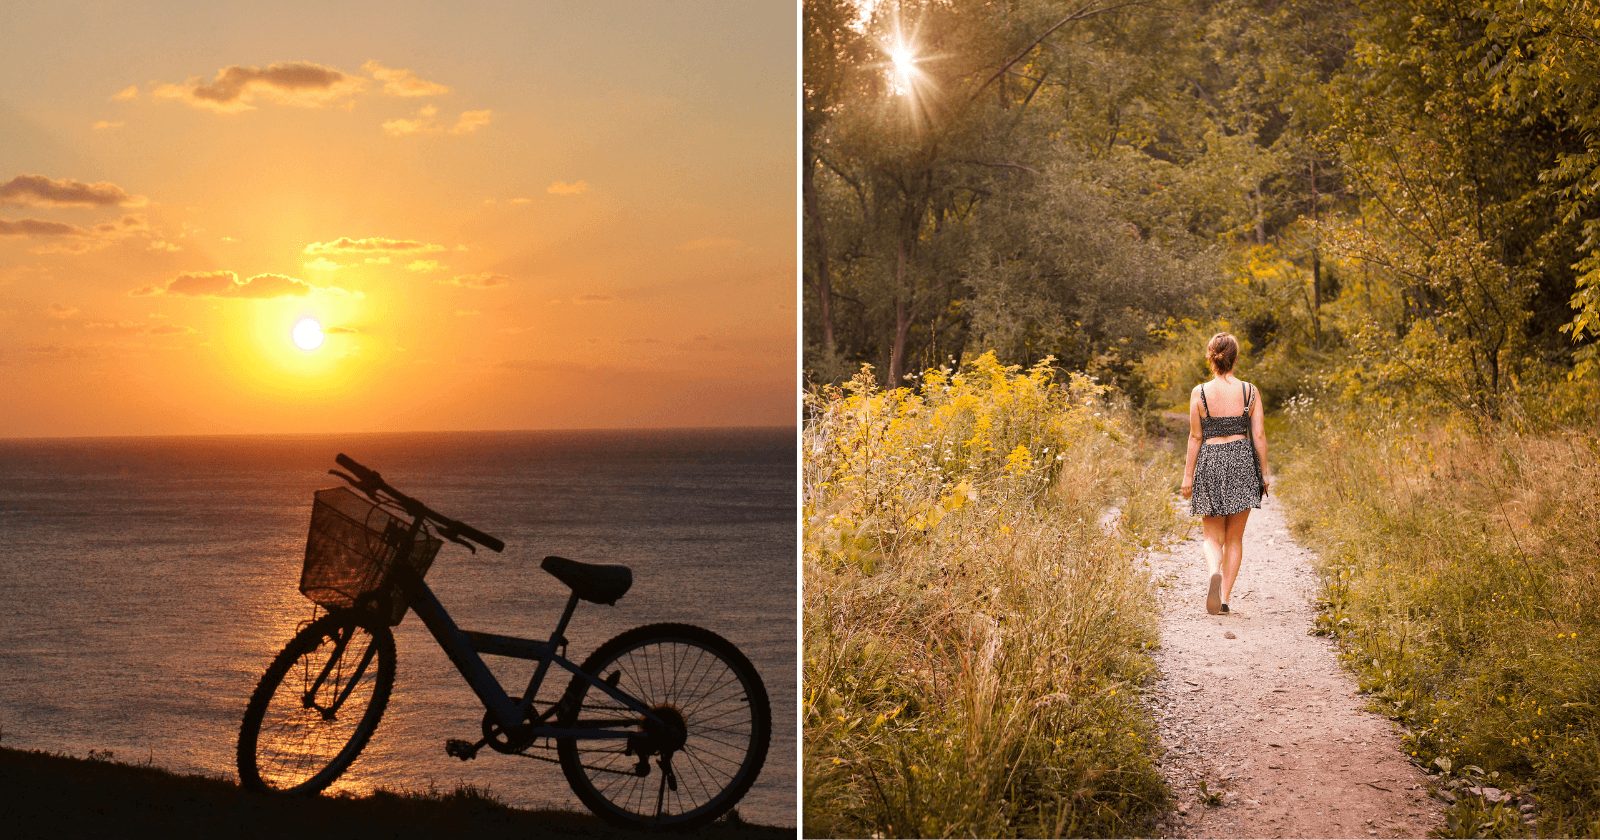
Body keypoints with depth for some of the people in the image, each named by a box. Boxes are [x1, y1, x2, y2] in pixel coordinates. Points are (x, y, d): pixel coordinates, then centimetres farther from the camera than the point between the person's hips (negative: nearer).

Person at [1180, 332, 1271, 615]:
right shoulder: (1250, 391, -1)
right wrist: (1264, 472, 9)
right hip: (1242, 462, 1)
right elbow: (1259, 435, 0)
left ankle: (1214, 573, -22)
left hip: (1210, 463, -1)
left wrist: (1188, 475, 4)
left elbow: (1195, 437, -2)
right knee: (1235, 538, 11)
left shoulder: (1199, 393, -5)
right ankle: (1224, 598, 8)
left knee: (1212, 536, 8)